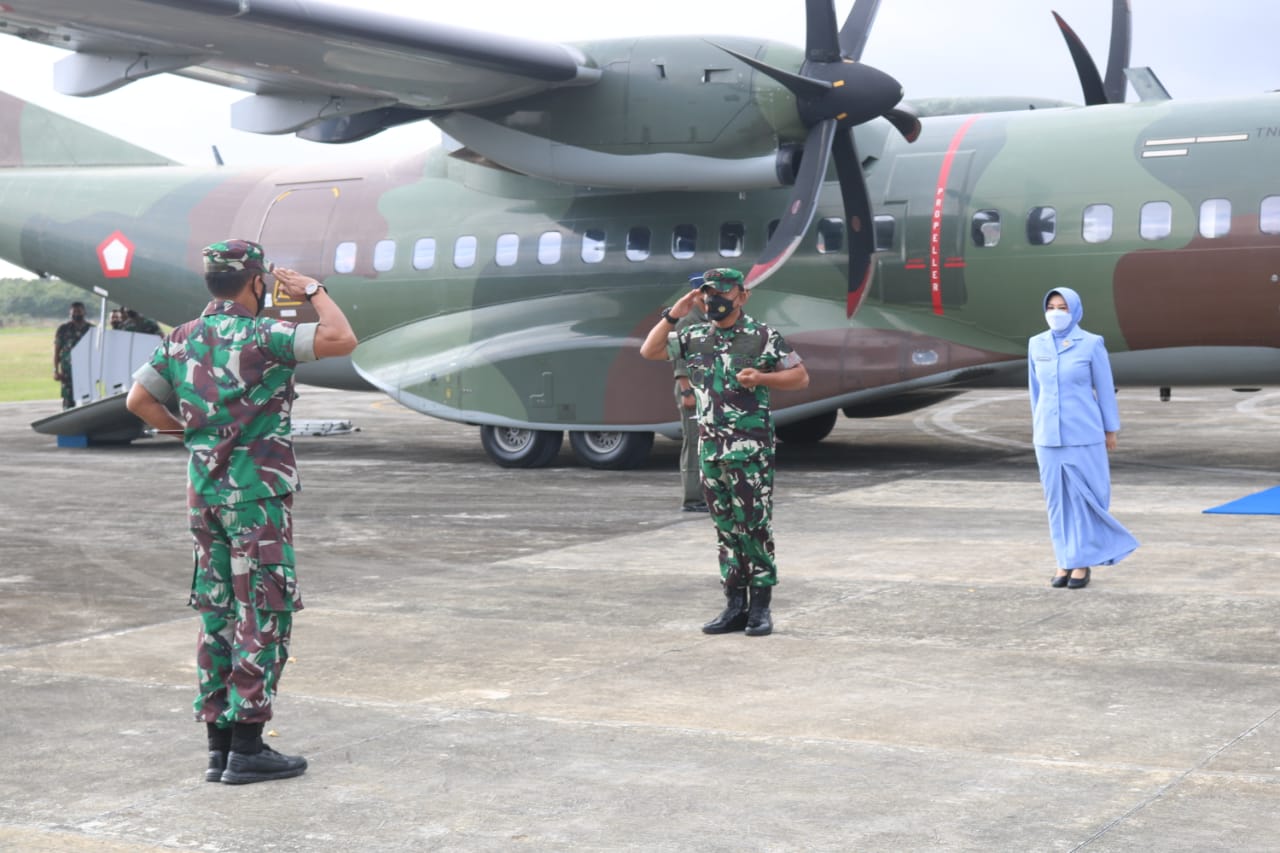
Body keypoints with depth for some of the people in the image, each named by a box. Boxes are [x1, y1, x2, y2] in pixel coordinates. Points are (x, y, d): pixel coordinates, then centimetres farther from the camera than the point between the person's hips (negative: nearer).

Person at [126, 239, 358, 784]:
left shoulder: (181, 341, 7)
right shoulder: (260, 336, -14)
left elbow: (138, 401, 12)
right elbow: (342, 340, -21)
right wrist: (314, 290, -7)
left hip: (205, 495, 7)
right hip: (258, 497, -7)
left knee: (219, 618, 12)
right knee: (264, 618, -1)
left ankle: (219, 745, 15)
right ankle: (248, 749, -1)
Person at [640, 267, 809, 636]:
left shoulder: (763, 337, -3)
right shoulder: (695, 337, 10)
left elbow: (800, 376, 1)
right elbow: (649, 351, 12)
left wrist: (761, 378, -14)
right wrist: (673, 315, 3)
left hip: (750, 449, -5)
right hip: (710, 449, 5)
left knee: (754, 526, -5)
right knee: (726, 529, 9)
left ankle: (760, 607, 2)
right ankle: (735, 605, 14)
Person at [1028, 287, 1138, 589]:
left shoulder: (1092, 344, -7)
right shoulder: (1037, 344, 4)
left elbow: (1105, 388, -1)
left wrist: (1111, 431, 1)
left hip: (1083, 433, -3)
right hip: (1049, 434, 4)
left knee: (1083, 497, -1)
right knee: (1058, 498, 6)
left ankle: (1083, 563, 9)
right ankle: (1065, 562, 15)